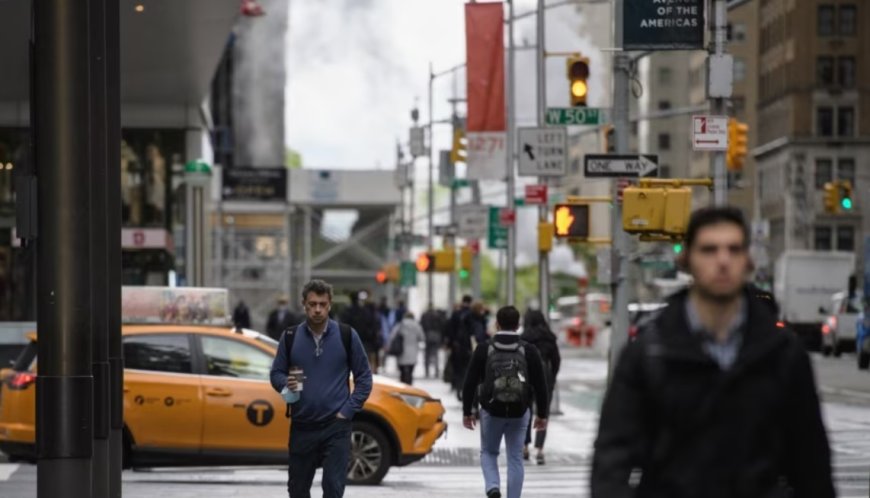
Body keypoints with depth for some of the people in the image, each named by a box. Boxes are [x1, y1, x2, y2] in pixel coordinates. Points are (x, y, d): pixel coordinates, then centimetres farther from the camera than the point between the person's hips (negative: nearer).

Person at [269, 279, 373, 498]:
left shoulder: (347, 336, -1)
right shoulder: (290, 337, 3)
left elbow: (364, 377, 4)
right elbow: (276, 373, 10)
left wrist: (347, 411, -6)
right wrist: (286, 383, -13)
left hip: (336, 426, -2)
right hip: (301, 426, 3)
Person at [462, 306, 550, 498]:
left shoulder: (484, 349, -4)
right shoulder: (529, 351, -3)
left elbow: (470, 383, -2)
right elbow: (540, 385, -2)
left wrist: (467, 412, 7)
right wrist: (542, 415, 7)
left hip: (491, 411, 0)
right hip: (520, 412, 0)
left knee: (488, 452, 17)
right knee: (515, 459, 9)